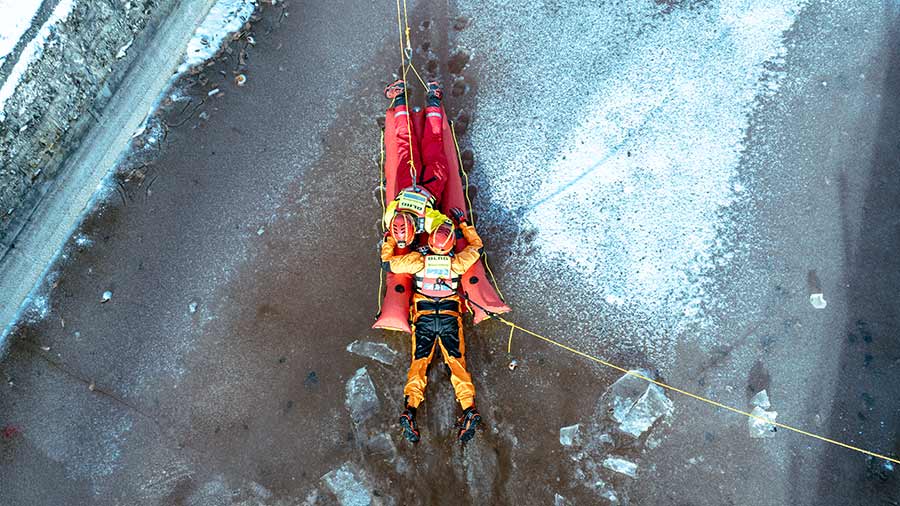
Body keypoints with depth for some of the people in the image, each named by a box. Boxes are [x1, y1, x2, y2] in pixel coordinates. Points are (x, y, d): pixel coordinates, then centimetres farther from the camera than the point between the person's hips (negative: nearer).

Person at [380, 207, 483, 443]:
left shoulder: (417, 260, -7)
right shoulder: (457, 262, -4)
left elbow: (387, 262, 5)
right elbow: (477, 247, 16)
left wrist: (390, 238, 19)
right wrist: (464, 223, 23)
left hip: (423, 318, 0)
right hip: (450, 317, 0)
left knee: (419, 362, 1)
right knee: (457, 361, -1)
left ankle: (410, 408, -15)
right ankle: (469, 408, -13)